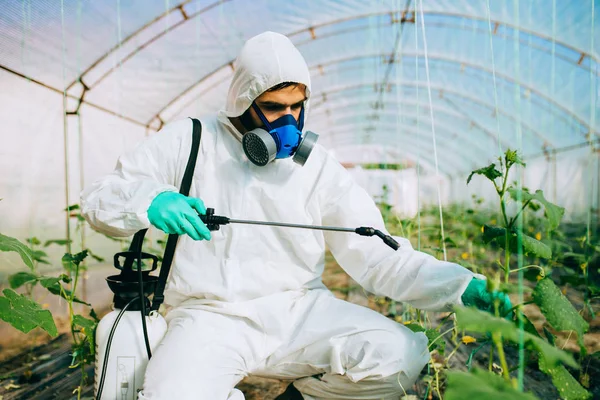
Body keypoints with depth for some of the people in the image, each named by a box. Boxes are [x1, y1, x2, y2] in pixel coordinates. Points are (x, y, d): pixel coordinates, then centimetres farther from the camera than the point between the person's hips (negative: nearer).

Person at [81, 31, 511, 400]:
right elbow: (99, 199, 4)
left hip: (299, 311, 2)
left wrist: (459, 284, -15)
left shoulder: (319, 168, 4)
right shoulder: (189, 141, 2)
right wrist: (149, 201, -20)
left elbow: (378, 257, 0)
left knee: (399, 355, -19)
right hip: (212, 315, -1)